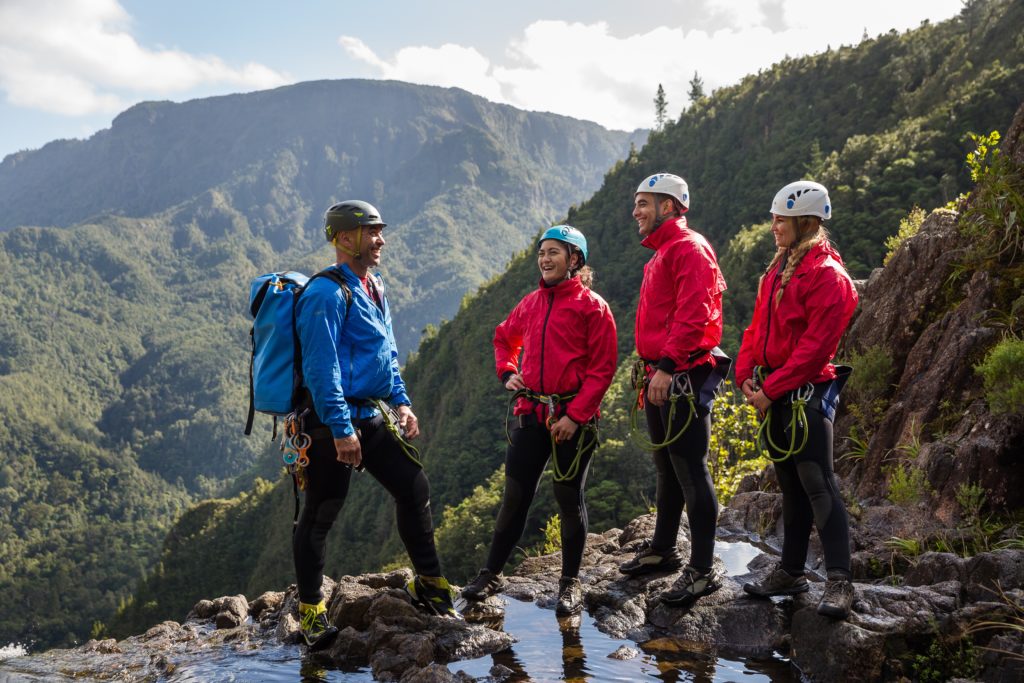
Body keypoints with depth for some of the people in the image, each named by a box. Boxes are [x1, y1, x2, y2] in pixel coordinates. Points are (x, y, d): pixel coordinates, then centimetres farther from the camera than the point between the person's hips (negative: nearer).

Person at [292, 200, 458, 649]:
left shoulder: (374, 287, 13)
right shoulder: (327, 293, -16)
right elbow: (321, 368, -21)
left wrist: (401, 403, 12)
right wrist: (341, 429, -24)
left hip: (374, 415, 9)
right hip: (333, 420, -9)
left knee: (414, 490, 9)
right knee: (321, 511, 2)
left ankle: (429, 584, 24)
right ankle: (310, 609, 15)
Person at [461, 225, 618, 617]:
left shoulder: (592, 306, -6)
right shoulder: (531, 303, 11)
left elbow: (602, 368, -10)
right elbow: (504, 337, 31)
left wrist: (574, 415, -16)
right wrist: (506, 373, 13)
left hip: (572, 419, -4)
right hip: (530, 413, 5)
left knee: (569, 497, 4)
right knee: (515, 495, 7)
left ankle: (571, 584, 17)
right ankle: (492, 574, 17)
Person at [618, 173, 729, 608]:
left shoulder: (689, 249, -11)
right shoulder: (661, 254, 21)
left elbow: (693, 315, -22)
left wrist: (665, 366, -25)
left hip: (683, 377, -10)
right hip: (659, 377, 10)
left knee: (690, 471, -7)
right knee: (667, 469, 18)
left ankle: (702, 571, -1)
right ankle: (663, 550, 30)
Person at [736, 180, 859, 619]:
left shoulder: (827, 274, -12)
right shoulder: (778, 270, 16)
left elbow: (816, 345, -18)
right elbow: (758, 328, 16)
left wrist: (772, 389, -17)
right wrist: (747, 376, 2)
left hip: (808, 392, -9)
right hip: (772, 394, 9)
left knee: (816, 482, -10)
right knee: (790, 483, 14)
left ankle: (839, 583, -5)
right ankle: (791, 572, 23)